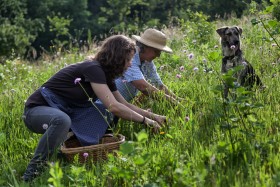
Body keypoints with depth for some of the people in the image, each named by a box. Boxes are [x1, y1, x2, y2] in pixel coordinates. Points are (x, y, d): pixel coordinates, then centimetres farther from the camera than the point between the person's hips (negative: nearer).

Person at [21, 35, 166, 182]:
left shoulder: (104, 74, 5)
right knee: (62, 120, -42)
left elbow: (125, 105, 11)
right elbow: (114, 106, -30)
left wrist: (153, 116, 3)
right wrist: (145, 120, -21)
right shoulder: (93, 69, -23)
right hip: (37, 110, -9)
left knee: (106, 114, 0)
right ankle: (31, 174, -31)